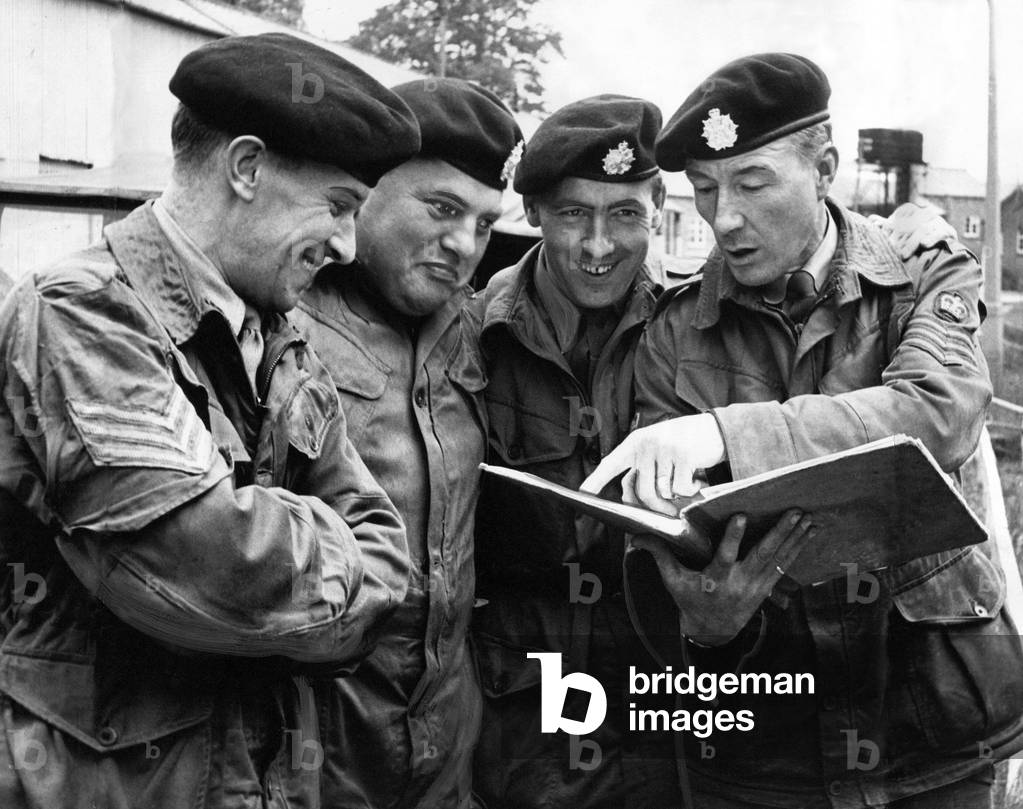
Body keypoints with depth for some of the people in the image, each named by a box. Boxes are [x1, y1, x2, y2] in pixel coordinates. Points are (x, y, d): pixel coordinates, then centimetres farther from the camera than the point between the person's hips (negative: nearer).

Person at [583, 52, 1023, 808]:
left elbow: (942, 414, -23)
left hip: (938, 717, 0)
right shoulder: (676, 336, -2)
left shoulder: (929, 277, -3)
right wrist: (706, 612, -27)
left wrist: (731, 434, -34)